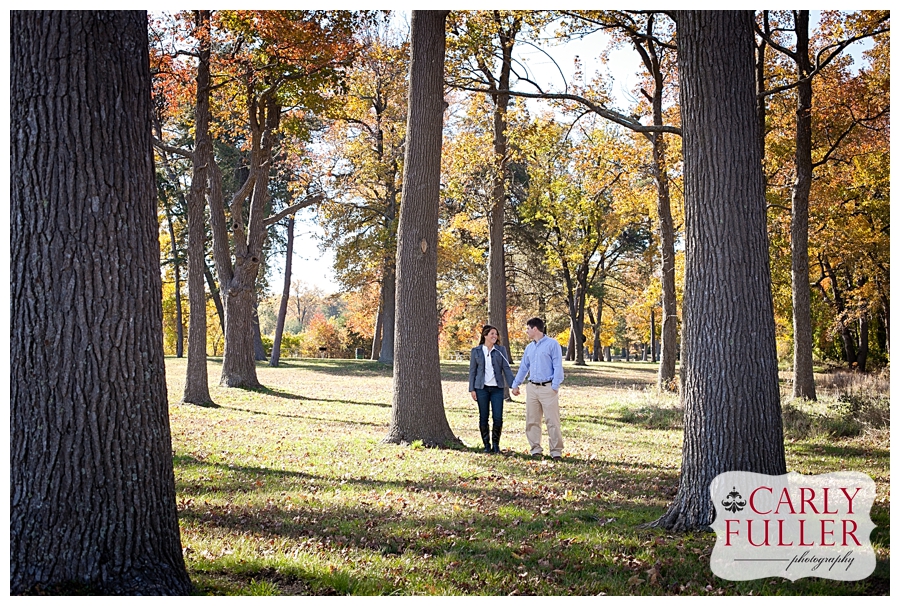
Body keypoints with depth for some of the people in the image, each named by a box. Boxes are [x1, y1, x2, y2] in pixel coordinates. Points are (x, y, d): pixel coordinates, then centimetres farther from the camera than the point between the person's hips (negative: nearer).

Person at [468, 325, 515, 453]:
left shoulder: (501, 350, 5)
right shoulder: (476, 351, 4)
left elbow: (506, 368, 3)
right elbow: (472, 371, 6)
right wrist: (472, 389, 0)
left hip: (497, 388, 0)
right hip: (482, 388, 0)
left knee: (498, 418, -5)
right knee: (483, 418, 3)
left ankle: (496, 444, 13)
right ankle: (486, 445, 15)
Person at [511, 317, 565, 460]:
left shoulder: (552, 344, -5)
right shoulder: (529, 347, 15)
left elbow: (557, 367, -9)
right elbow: (523, 367, 22)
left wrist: (555, 386, -14)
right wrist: (515, 384, 20)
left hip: (547, 388, -7)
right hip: (532, 388, 7)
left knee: (552, 421, -6)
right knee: (532, 420, 7)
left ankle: (556, 451, -3)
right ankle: (535, 448, 15)